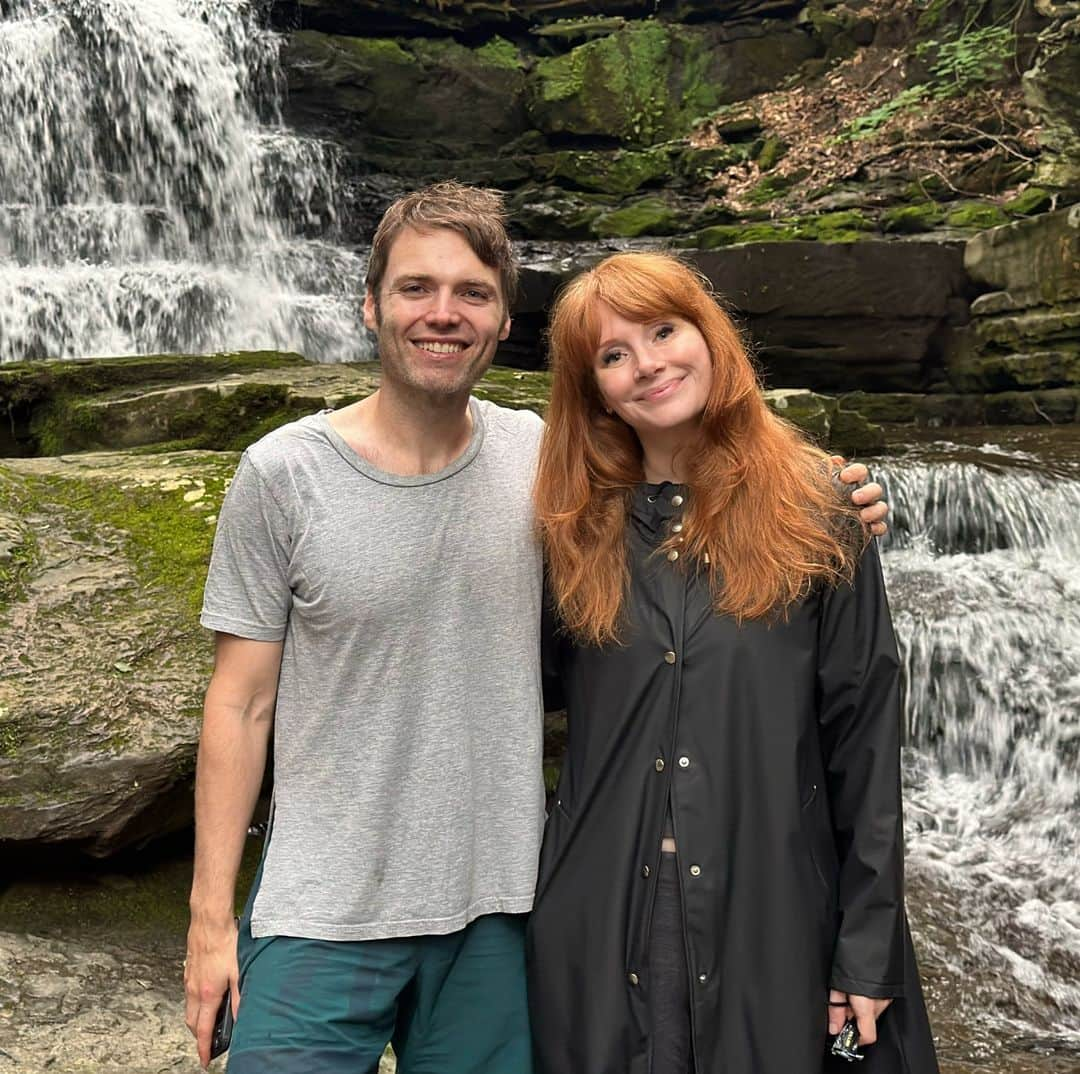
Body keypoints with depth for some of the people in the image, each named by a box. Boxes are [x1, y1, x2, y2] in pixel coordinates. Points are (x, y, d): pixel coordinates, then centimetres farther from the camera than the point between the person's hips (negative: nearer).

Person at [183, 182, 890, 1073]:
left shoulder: (540, 460, -1)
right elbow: (241, 705, -5)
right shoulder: (283, 475, -8)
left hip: (494, 910, 3)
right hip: (322, 919, -2)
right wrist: (210, 916, -5)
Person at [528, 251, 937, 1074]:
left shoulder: (811, 511, -4)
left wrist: (869, 947, -5)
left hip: (771, 916, -2)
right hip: (603, 925, 2)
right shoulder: (578, 527, 4)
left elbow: (865, 735, -4)